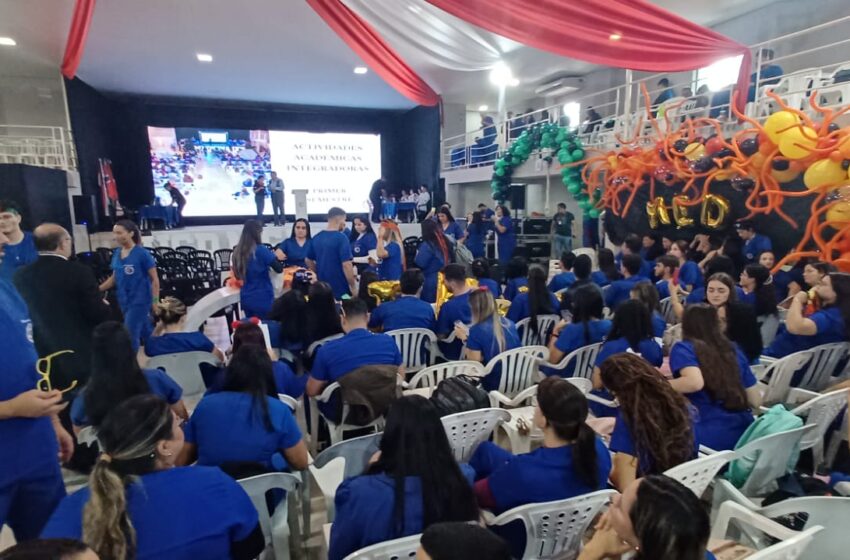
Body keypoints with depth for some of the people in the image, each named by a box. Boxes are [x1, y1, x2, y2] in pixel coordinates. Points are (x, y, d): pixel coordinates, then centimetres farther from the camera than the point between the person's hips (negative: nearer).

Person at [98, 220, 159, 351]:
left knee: (130, 335, -5)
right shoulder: (116, 253, 6)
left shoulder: (142, 253, -13)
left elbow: (154, 279, -11)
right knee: (146, 333, 17)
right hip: (124, 300, 6)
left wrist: (155, 301, -15)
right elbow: (114, 278, 15)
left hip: (139, 300, -6)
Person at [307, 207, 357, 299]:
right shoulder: (341, 238, -16)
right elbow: (346, 265, -21)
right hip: (340, 288, -7)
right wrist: (353, 287, -12)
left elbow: (309, 261, 15)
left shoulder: (316, 238, 6)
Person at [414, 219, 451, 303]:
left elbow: (420, 263, -19)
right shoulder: (444, 241, 6)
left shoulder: (427, 245, -18)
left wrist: (418, 254, -1)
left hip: (431, 281, -7)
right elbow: (451, 259, 15)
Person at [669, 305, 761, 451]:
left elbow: (695, 382, -25)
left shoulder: (683, 348, -4)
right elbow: (756, 401, 12)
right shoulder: (734, 350, 12)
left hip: (707, 436, -6)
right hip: (743, 433, 6)